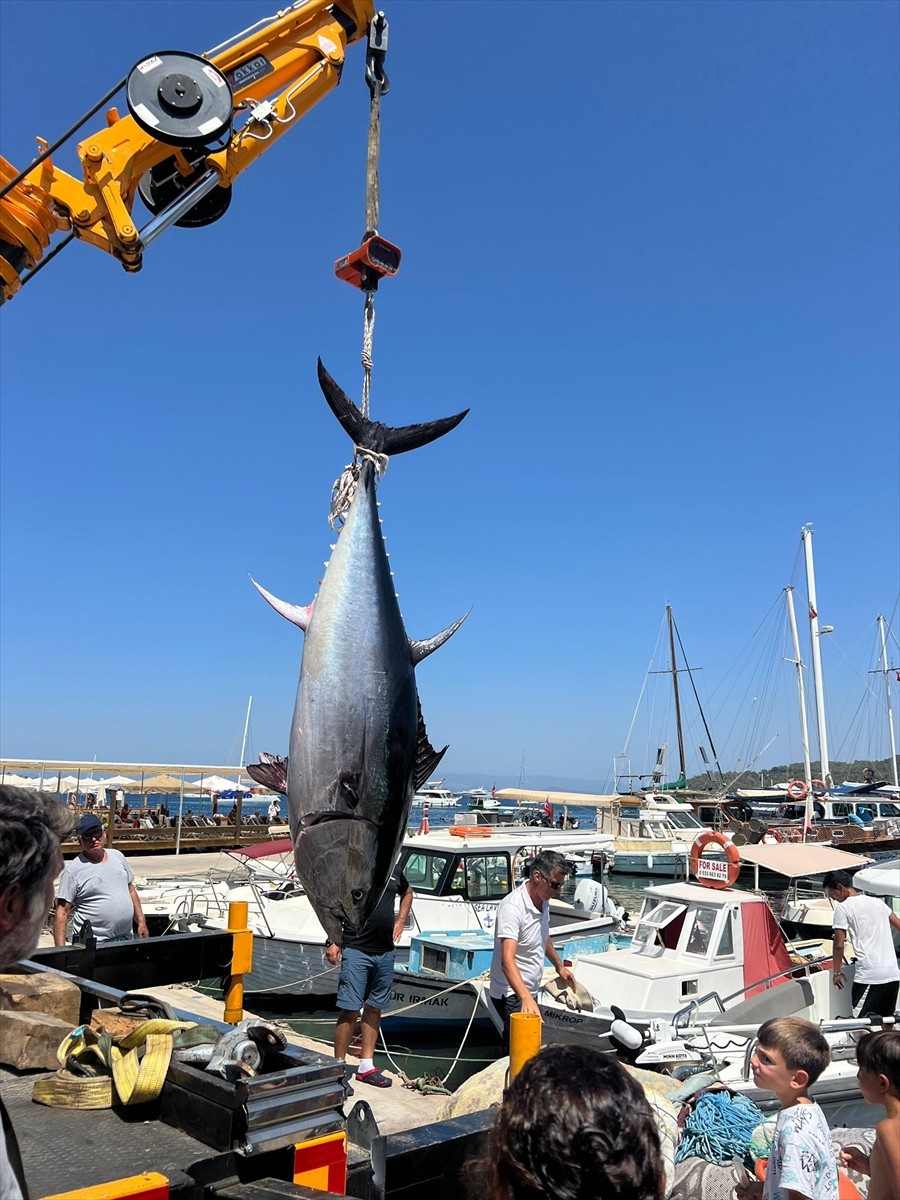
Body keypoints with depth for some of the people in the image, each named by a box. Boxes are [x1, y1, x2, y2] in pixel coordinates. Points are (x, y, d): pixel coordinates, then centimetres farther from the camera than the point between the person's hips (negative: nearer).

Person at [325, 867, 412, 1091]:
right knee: (350, 1010, -4)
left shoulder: (394, 871, 8)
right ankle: (339, 1068, 8)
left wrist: (400, 921, 12)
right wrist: (333, 941, -13)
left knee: (374, 1008, 13)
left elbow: (407, 893, 27)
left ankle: (366, 1066, 23)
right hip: (355, 950, -6)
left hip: (385, 952, 6)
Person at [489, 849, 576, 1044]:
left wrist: (559, 966, 30)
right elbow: (507, 961, -36)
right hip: (512, 993, -9)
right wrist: (526, 997, -47)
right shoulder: (512, 907, -26)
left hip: (530, 991, 9)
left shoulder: (543, 900, 3)